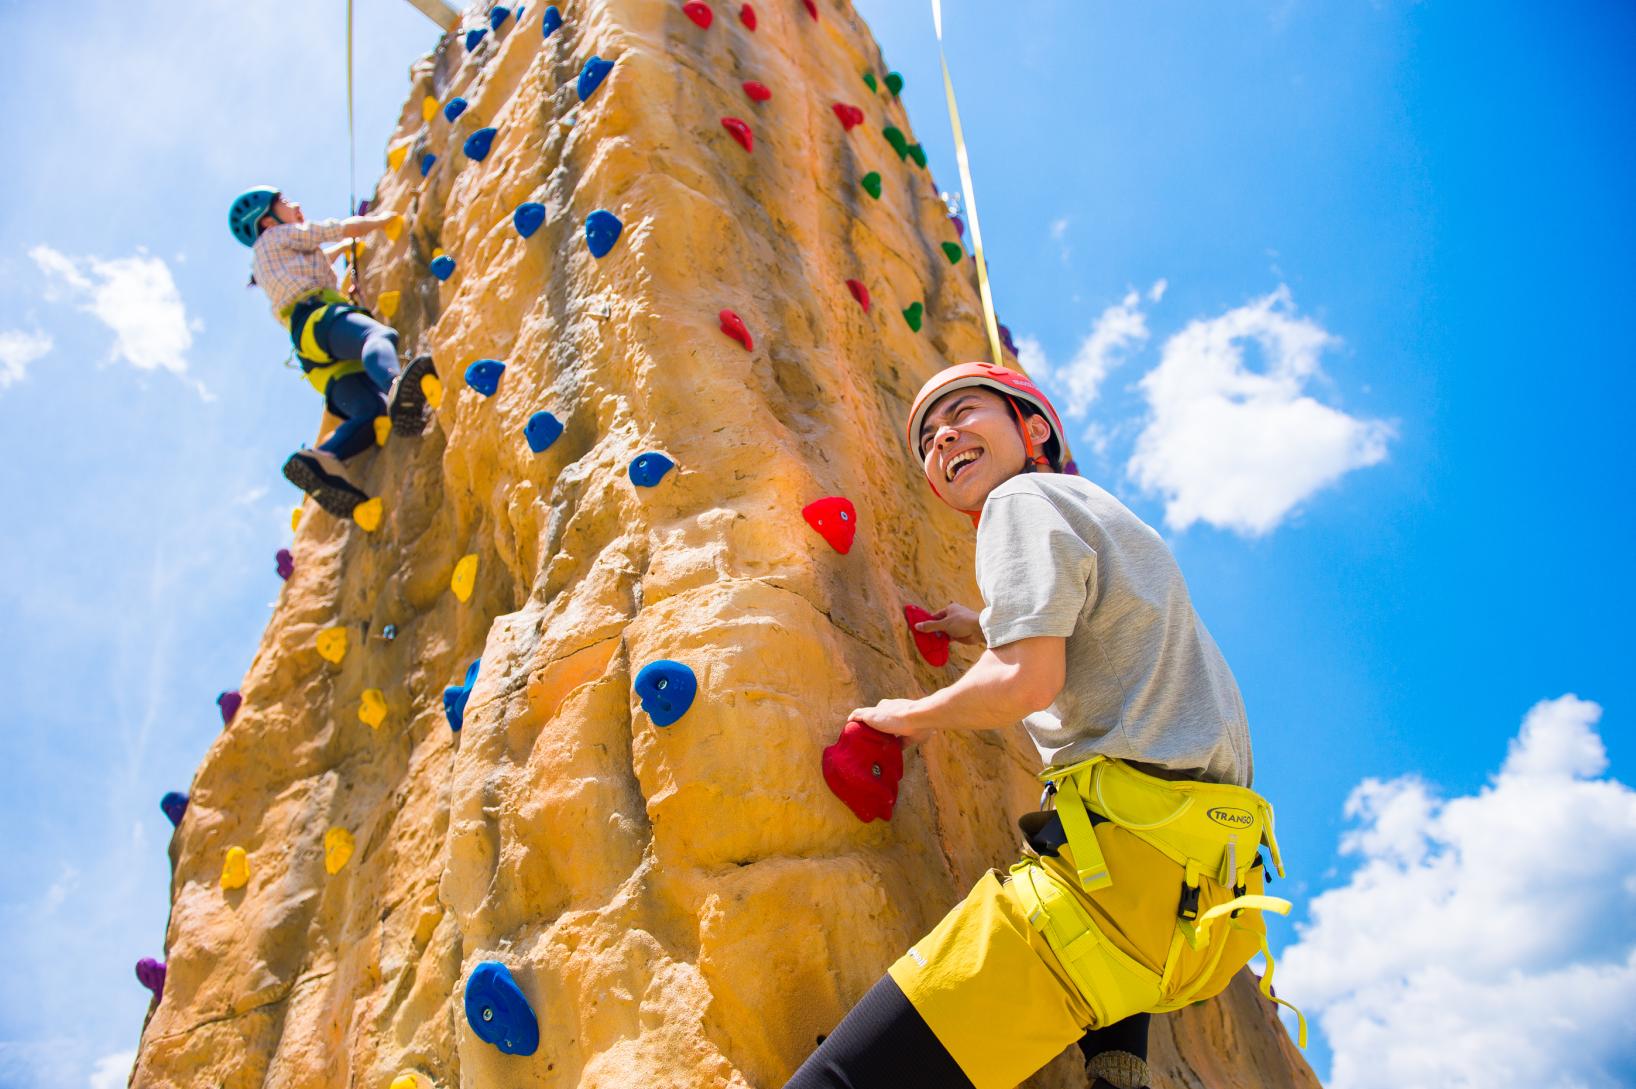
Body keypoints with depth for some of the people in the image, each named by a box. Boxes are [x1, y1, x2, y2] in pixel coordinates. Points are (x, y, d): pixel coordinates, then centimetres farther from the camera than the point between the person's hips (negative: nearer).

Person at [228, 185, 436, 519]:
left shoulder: (262, 262, 41)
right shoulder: (279, 235, 20)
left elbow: (317, 259, 60)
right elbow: (350, 228, 22)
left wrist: (344, 245, 70)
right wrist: (382, 219, 39)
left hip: (317, 357, 8)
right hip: (319, 316, -8)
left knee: (373, 412, -16)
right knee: (379, 335, -41)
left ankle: (318, 459, -41)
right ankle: (394, 384, -76)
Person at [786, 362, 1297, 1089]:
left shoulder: (1026, 498, 1)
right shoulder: (1107, 516, 27)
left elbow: (1025, 679, -13)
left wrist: (915, 716, 4)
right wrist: (985, 631, 45)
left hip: (1123, 852, -10)